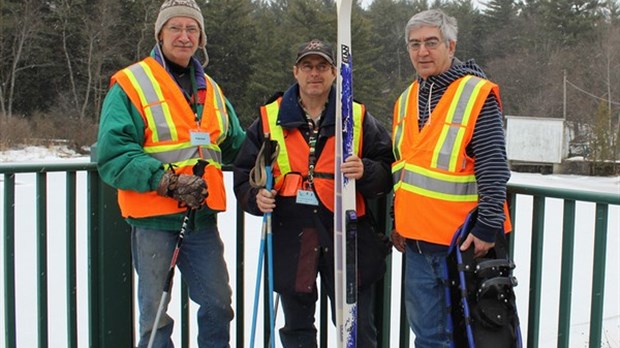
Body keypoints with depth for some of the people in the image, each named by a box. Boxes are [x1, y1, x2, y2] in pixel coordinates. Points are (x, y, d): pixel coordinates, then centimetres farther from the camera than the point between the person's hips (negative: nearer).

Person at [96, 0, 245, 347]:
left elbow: (236, 145, 22)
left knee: (218, 303, 13)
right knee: (156, 312, 7)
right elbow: (112, 155, -14)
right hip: (154, 218, -5)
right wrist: (167, 180, -23)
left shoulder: (211, 89, 14)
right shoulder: (131, 84, -5)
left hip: (202, 216, 5)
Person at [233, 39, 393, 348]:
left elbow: (387, 171, 1)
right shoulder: (270, 118, 6)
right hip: (290, 237, 2)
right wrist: (255, 196, -10)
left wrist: (365, 172, -20)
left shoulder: (359, 117, 4)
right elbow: (244, 173, 10)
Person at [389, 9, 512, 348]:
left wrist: (488, 226, -17)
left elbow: (493, 168, -14)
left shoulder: (477, 94, -10)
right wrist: (396, 223, 18)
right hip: (416, 240, 6)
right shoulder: (406, 100, 11)